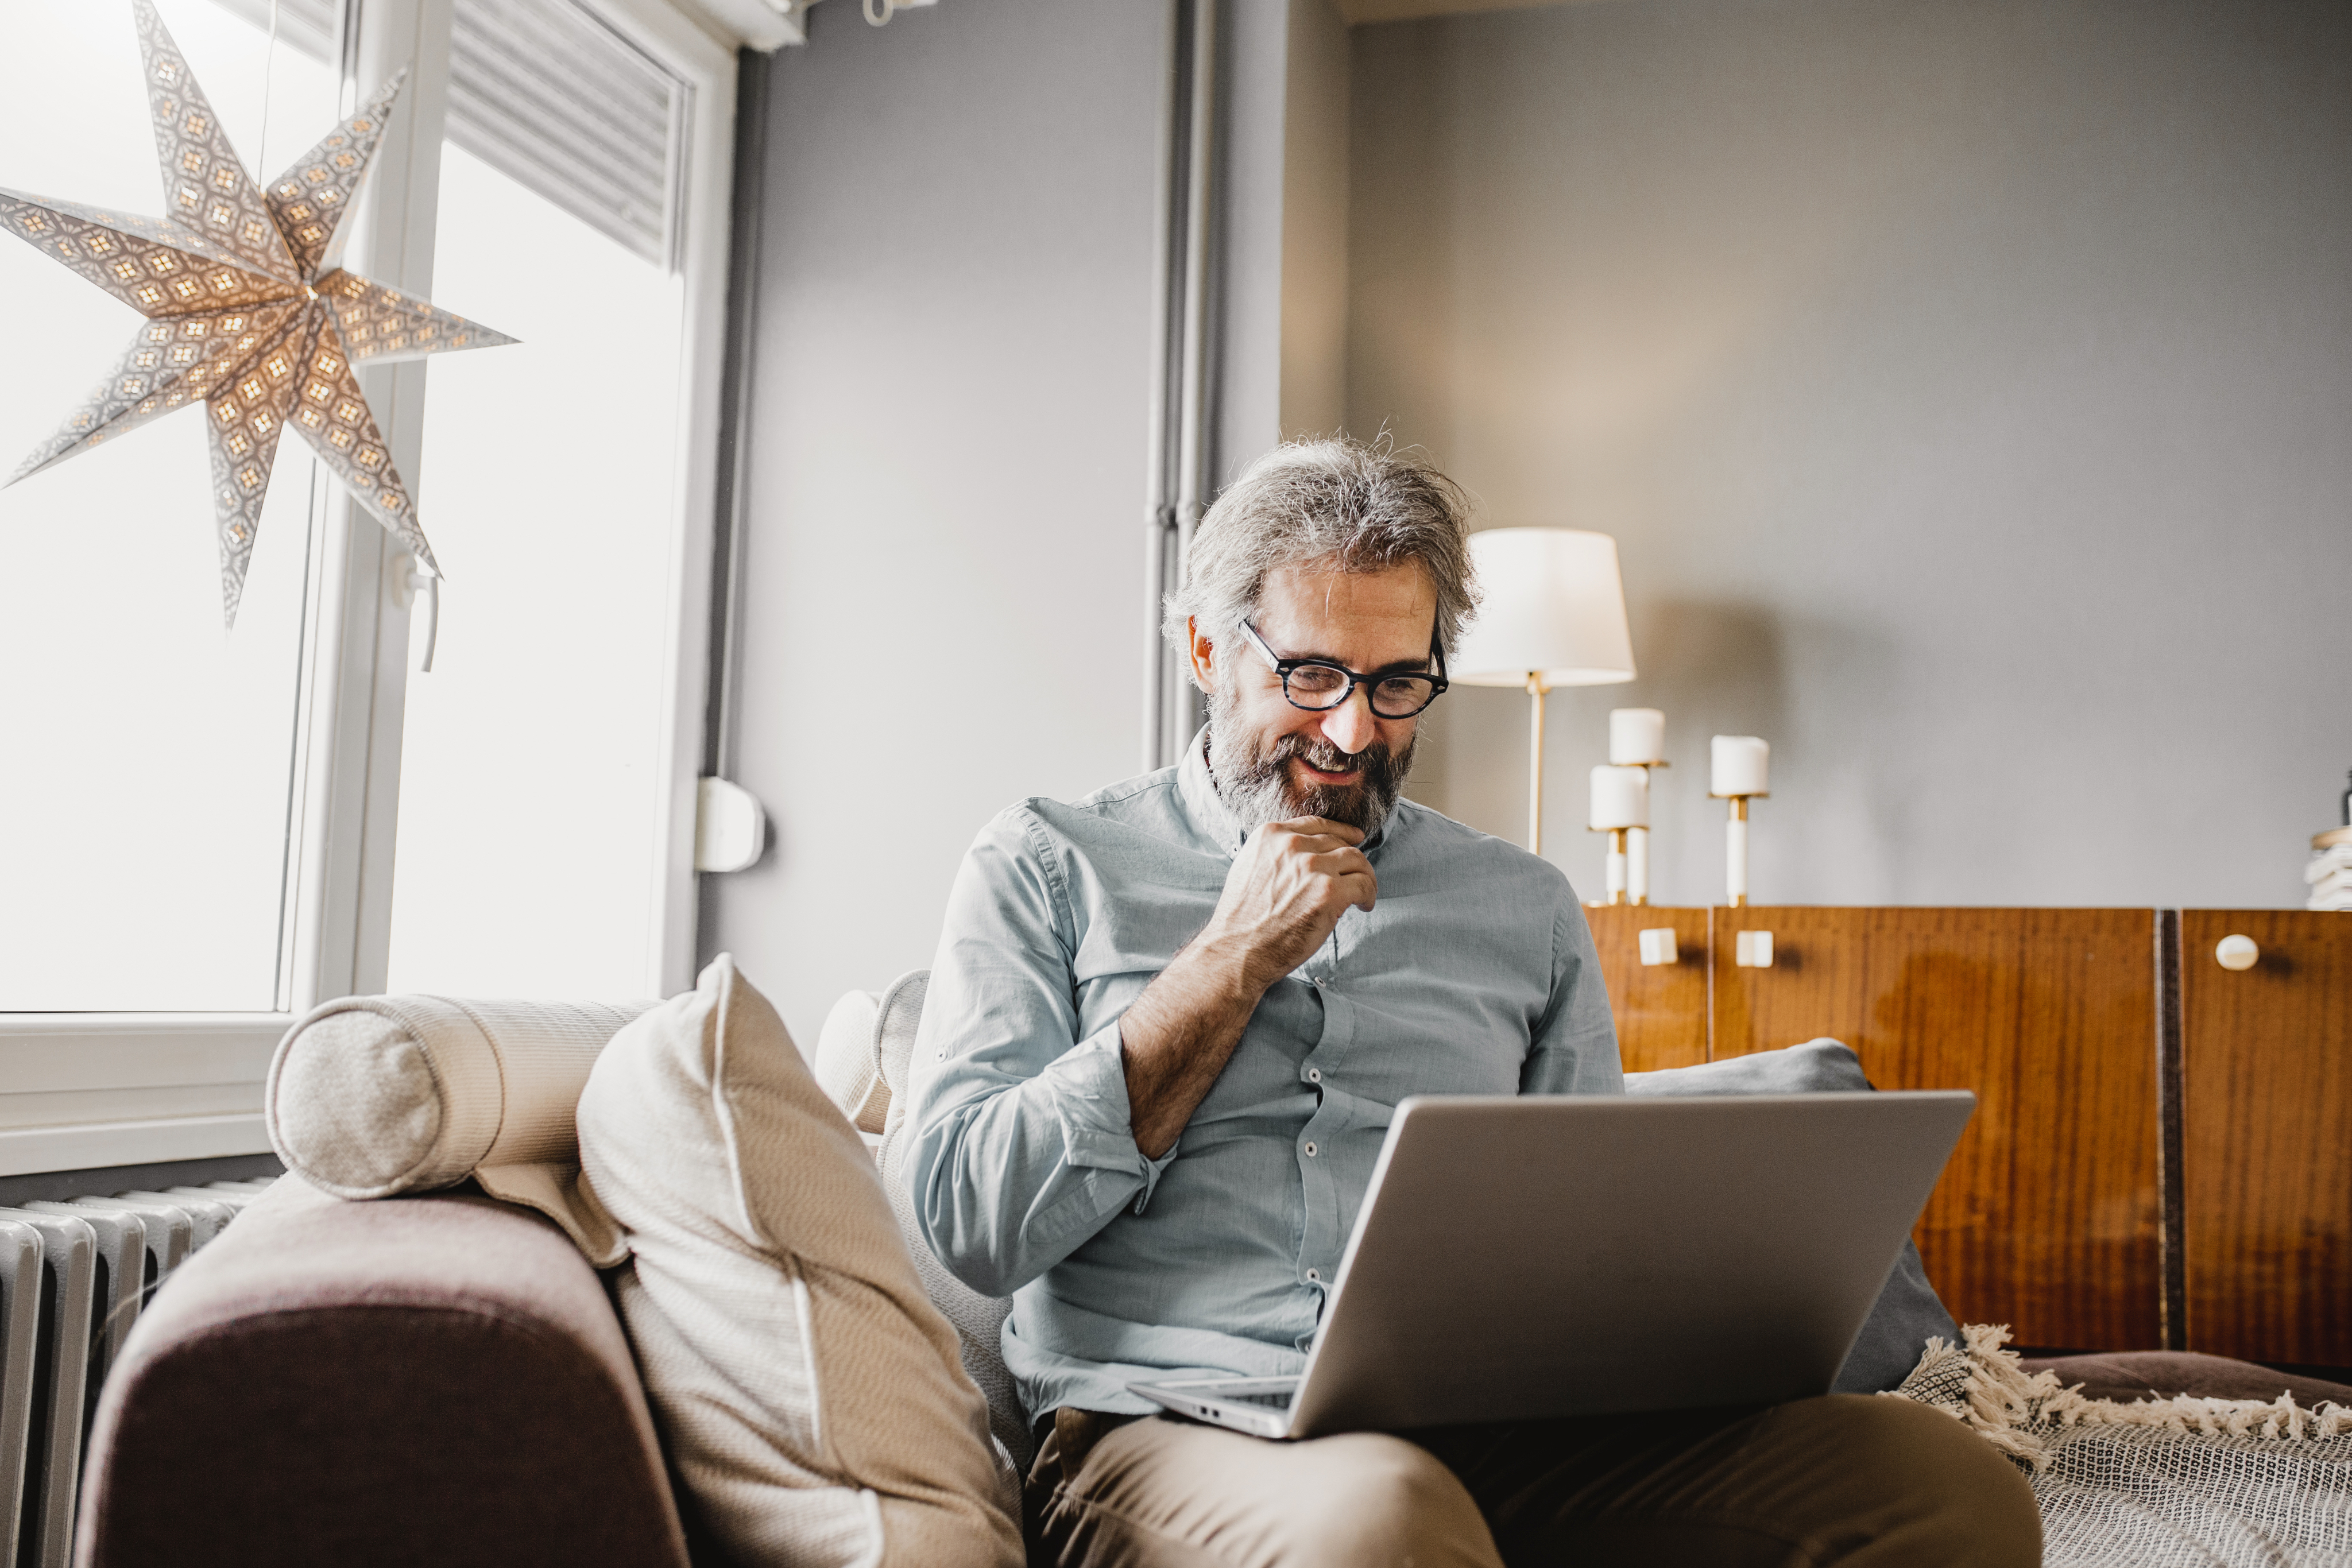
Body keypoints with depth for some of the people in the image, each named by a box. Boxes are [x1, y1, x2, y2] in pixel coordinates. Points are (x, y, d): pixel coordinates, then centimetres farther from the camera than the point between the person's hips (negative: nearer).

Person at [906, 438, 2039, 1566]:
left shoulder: (1524, 909, 17)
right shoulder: (1044, 870, 8)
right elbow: (973, 1225, -4)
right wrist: (1235, 963, -5)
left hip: (1488, 1436, 5)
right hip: (1164, 1425, -4)